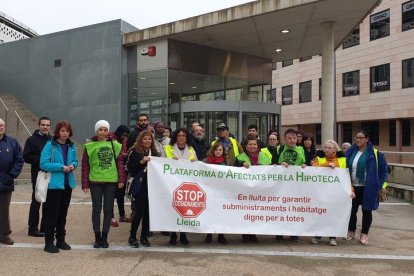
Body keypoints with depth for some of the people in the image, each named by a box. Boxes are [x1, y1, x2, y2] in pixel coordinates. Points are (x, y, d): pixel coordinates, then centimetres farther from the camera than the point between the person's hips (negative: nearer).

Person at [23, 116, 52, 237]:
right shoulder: (32, 140, -1)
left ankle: (45, 227, 20)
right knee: (36, 202, 3)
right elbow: (26, 157, -8)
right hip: (38, 176, -4)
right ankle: (33, 228, 13)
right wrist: (41, 159, -17)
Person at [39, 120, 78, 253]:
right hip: (54, 184, -5)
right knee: (52, 214, -1)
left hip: (68, 183, 6)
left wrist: (73, 165, -5)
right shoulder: (50, 145, -9)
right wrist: (61, 167, -20)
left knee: (63, 213, 14)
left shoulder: (71, 146, 7)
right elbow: (43, 164, -14)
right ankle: (49, 242, 9)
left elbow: (75, 161, 18)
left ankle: (61, 240, 25)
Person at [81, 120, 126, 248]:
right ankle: (97, 238, 17)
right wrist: (85, 184, -3)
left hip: (111, 181, 1)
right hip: (95, 181, -1)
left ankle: (104, 237, 18)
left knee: (108, 209, 7)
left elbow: (119, 162, 4)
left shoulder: (114, 144, 3)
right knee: (96, 209, 7)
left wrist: (121, 179, -4)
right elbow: (85, 165, 0)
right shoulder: (90, 145, -1)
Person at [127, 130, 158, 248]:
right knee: (139, 212, -5)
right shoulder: (135, 152, -1)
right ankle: (132, 237, 11)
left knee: (148, 212, 5)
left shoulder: (154, 152, 12)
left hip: (151, 186, 4)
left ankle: (144, 237, 19)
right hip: (139, 186, -4)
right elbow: (130, 168, -7)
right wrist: (142, 161, -16)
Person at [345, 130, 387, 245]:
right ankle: (351, 232, 25)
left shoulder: (374, 153, -7)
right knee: (352, 209, 8)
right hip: (353, 187, 3)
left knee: (366, 210, 7)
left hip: (367, 187, -3)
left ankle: (364, 234, 20)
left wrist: (380, 185, -7)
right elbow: (345, 167, 12)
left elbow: (383, 169, -3)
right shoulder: (351, 152, 4)